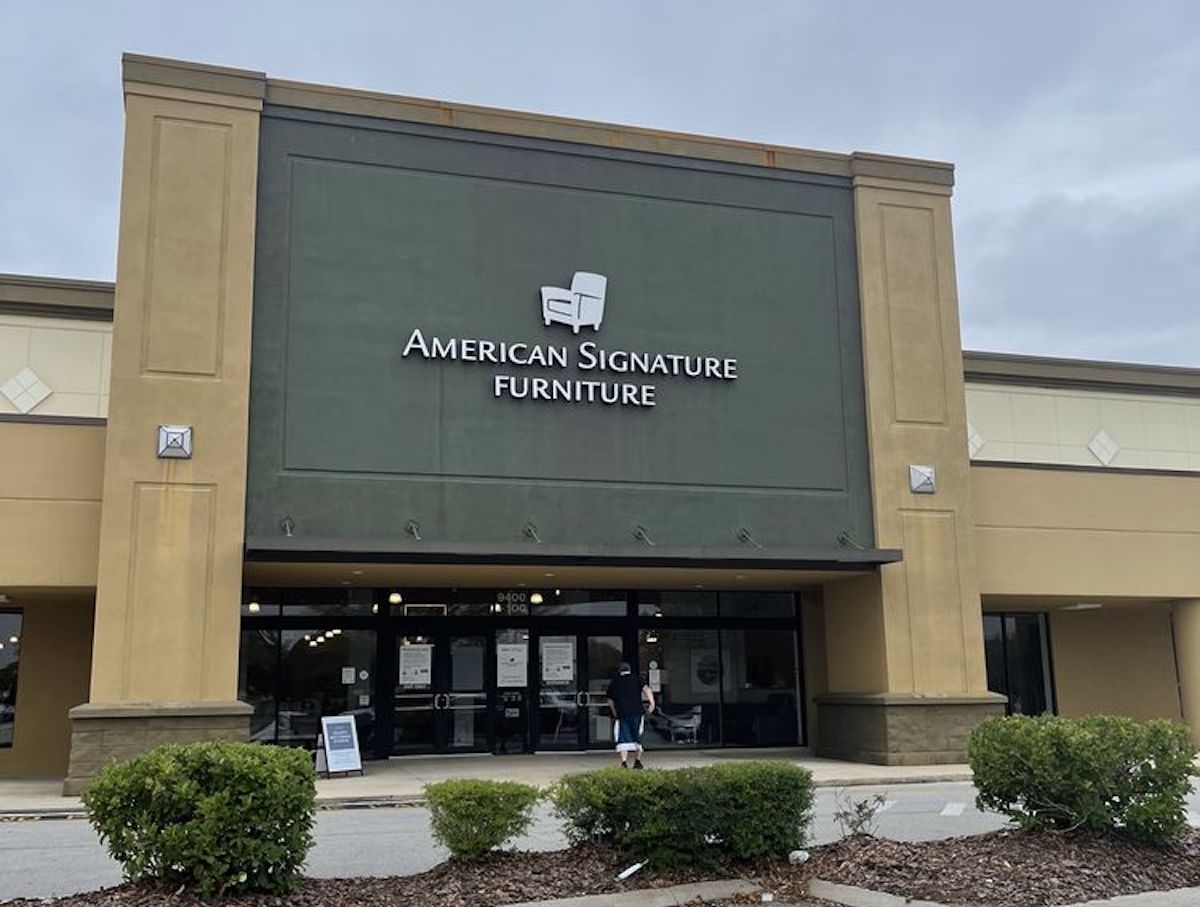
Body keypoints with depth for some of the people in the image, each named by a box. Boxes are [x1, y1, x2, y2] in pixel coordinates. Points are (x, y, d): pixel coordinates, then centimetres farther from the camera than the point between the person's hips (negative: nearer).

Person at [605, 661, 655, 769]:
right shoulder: (636, 679, 9)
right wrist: (652, 703, -13)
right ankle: (637, 761, 20)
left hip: (621, 714, 0)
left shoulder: (613, 682, 12)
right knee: (637, 737, 14)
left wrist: (615, 713, 28)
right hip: (637, 712, 0)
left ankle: (624, 762, -15)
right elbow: (646, 689, -6)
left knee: (623, 739, -1)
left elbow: (610, 701, 16)